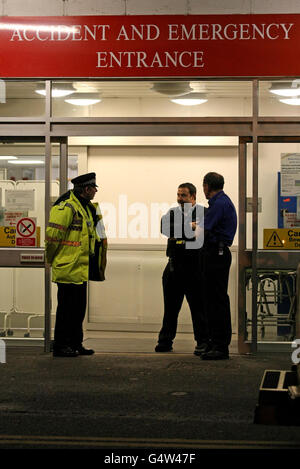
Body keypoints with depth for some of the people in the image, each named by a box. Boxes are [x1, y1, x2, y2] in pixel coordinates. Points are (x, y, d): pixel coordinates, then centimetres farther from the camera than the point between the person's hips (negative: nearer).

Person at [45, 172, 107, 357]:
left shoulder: (87, 208, 16)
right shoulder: (66, 208, -15)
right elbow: (52, 235, -16)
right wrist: (51, 259, -6)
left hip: (81, 270, 9)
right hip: (68, 269, -9)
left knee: (78, 308, 14)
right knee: (66, 307, -4)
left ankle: (76, 344, 22)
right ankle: (60, 346, 2)